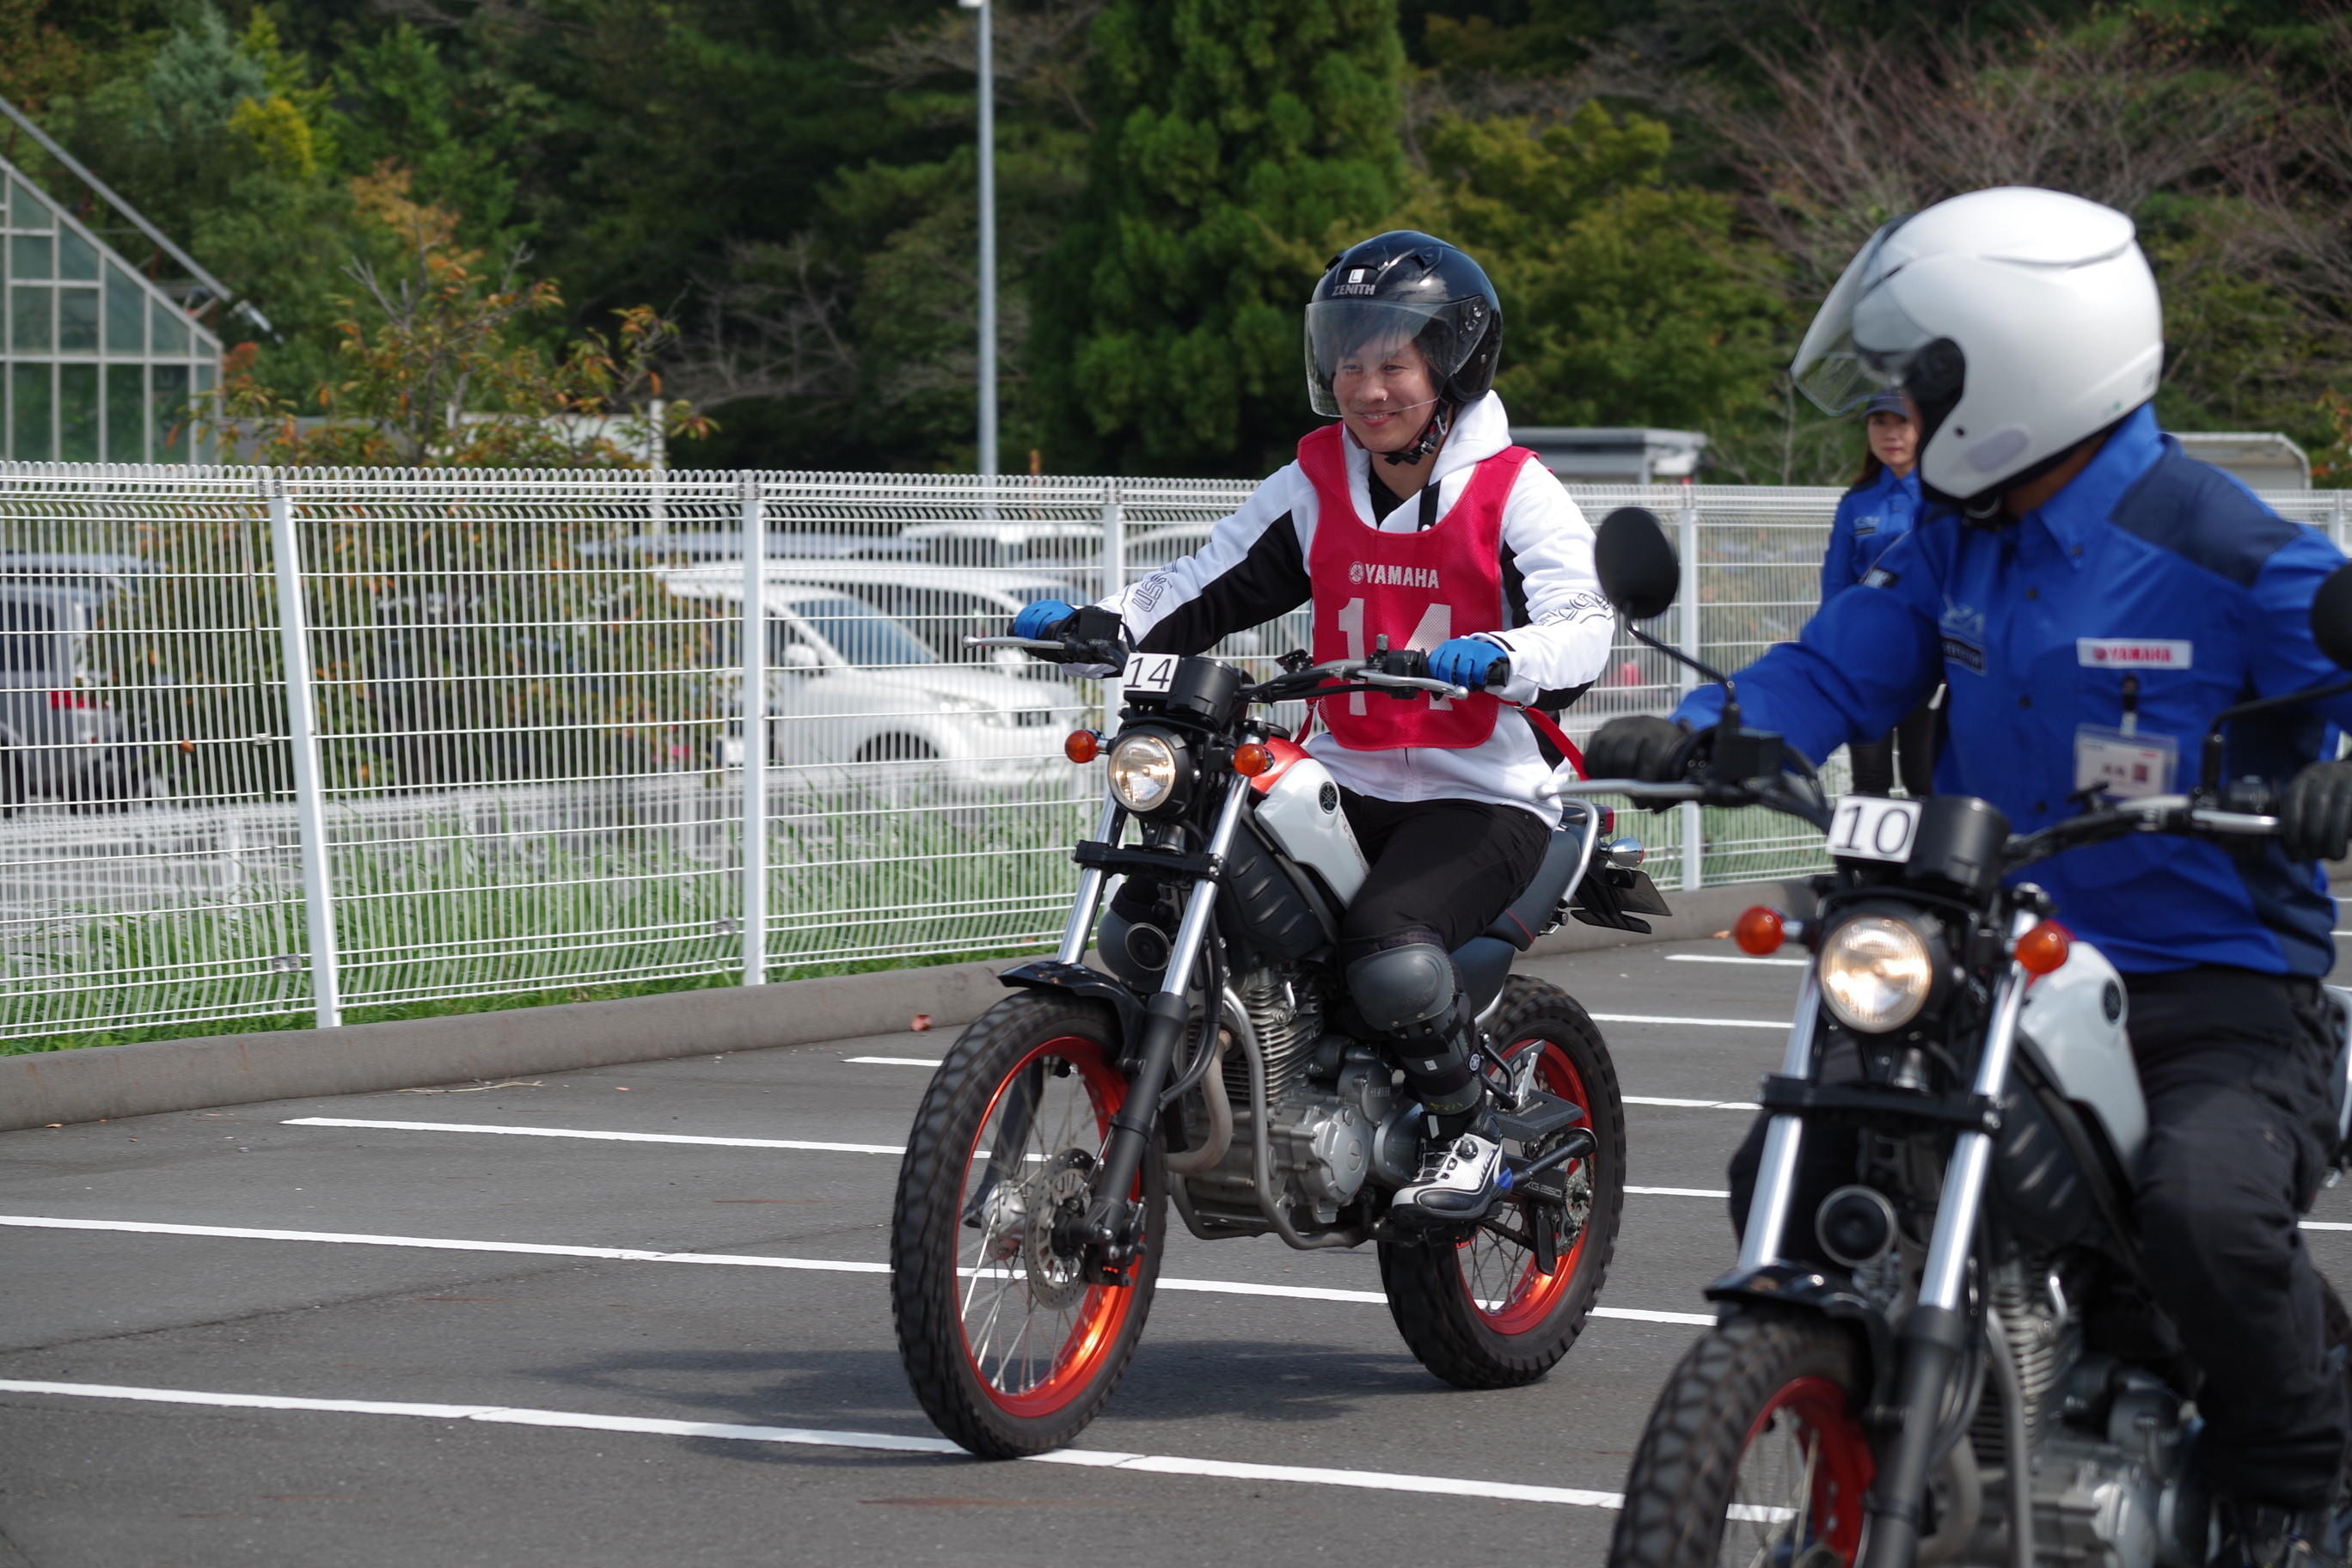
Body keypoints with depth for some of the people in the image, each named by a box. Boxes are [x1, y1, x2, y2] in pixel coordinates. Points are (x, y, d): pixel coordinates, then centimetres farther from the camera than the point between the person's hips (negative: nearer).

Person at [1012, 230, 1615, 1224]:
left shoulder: (1512, 491, -4)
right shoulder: (1313, 485, 11)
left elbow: (1582, 628, -17)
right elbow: (1212, 584, 8)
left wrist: (1495, 656, -39)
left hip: (1481, 796, -5)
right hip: (1342, 784, 5)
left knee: (1390, 954, -33)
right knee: (1141, 923, -11)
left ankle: (1466, 1133, -6)